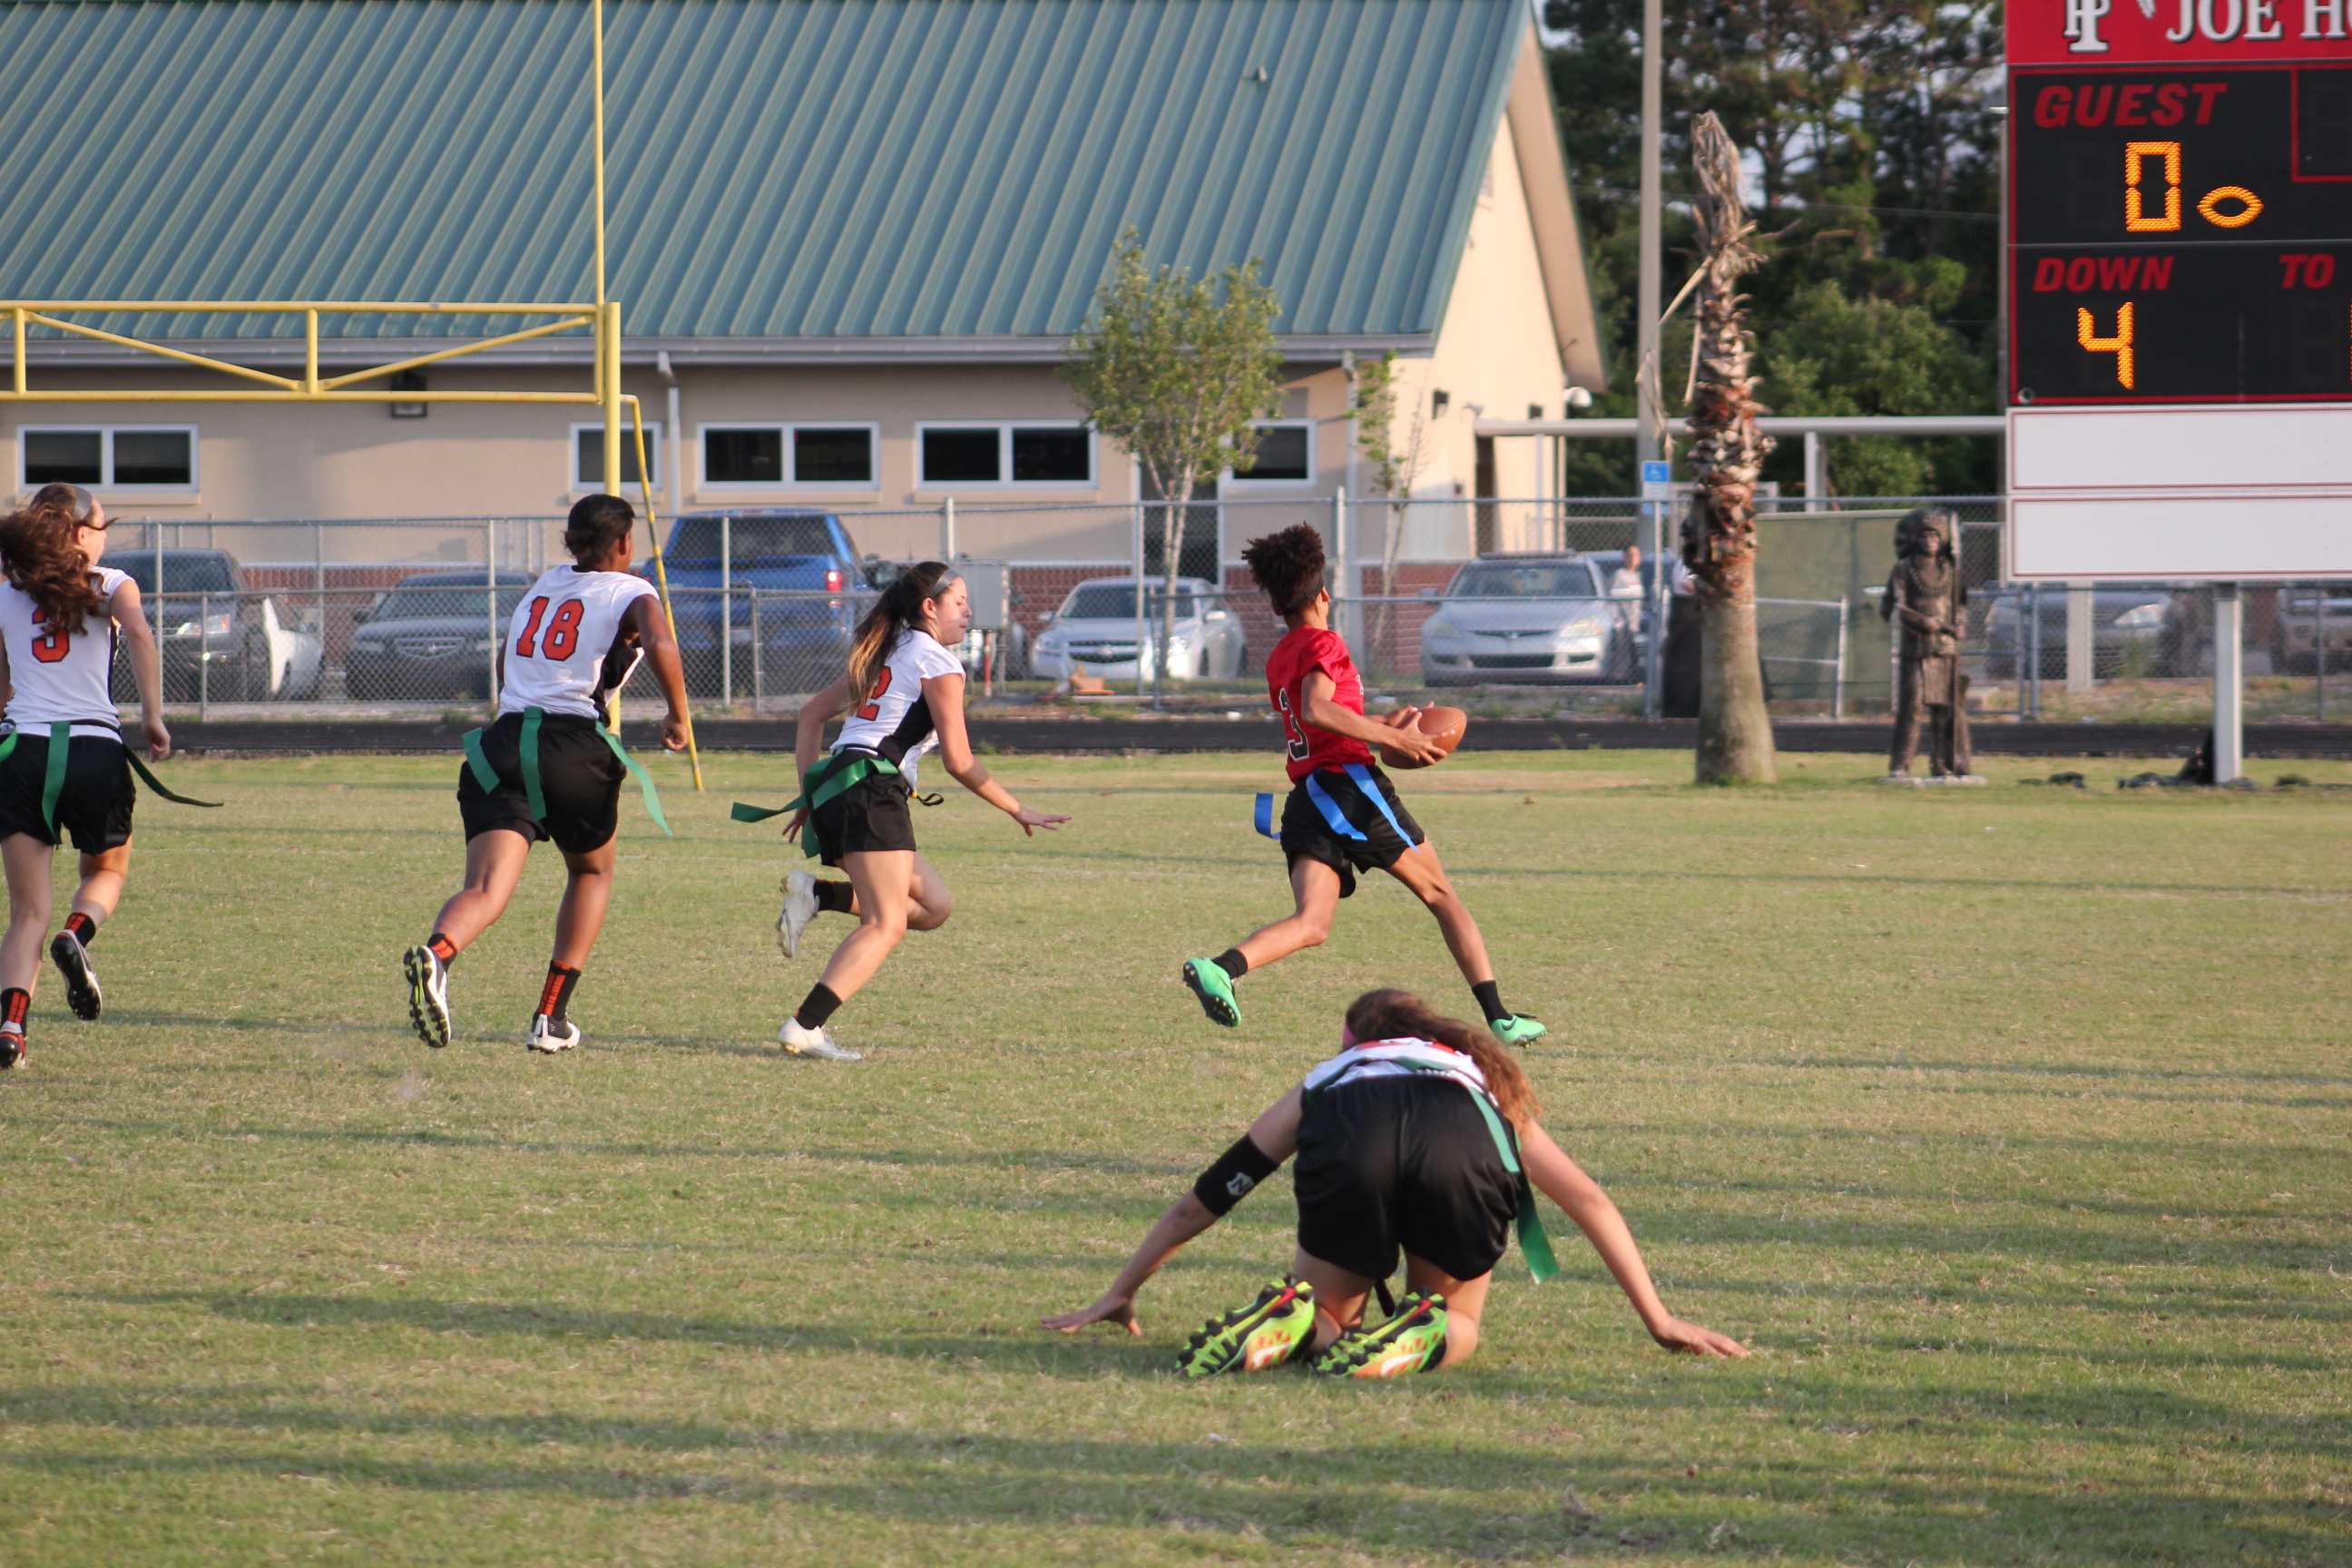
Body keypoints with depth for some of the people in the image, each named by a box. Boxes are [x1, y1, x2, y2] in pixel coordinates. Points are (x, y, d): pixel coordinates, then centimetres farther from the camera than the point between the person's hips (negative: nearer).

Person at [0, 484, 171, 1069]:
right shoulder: (110, 584, 6)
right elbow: (139, 634, -15)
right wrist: (153, 714, -12)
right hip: (95, 747, -1)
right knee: (107, 869, 26)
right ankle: (77, 933, -7)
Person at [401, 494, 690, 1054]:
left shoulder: (544, 584, 24)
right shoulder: (631, 593, 6)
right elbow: (660, 644, -16)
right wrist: (678, 715, -3)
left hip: (502, 741, 3)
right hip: (575, 748, -3)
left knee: (487, 889, -12)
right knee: (592, 871, 24)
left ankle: (436, 954, -47)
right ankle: (551, 1017, 18)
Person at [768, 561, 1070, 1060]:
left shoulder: (886, 654, 25)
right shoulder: (938, 662, -1)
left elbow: (812, 711, 27)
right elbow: (959, 761, -4)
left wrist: (809, 795, 25)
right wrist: (1019, 811, 5)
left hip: (832, 789, 9)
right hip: (872, 789, -9)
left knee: (934, 907, 12)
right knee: (886, 925, -15)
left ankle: (814, 893, 0)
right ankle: (805, 1027, -27)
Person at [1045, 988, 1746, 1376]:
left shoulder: (1326, 1080, 41)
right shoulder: (1488, 1085, 42)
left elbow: (1201, 1202, 46)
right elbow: (1589, 1201, 35)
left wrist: (1120, 1293, 55)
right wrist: (1661, 1322, 36)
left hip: (1348, 1144, 0)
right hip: (1462, 1156, 0)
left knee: (1324, 1321, 23)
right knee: (1457, 1324, 24)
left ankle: (1286, 1318, -11)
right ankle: (1421, 1334, -10)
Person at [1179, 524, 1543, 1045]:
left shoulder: (1279, 659, 21)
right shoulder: (1323, 643, -4)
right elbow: (1316, 711, -22)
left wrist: (1384, 727, 35)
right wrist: (1394, 738, -19)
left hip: (1305, 800, 6)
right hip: (1352, 786, -6)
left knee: (1311, 924, -8)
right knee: (1441, 894, 8)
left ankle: (1220, 967, -35)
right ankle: (1498, 1017, 7)